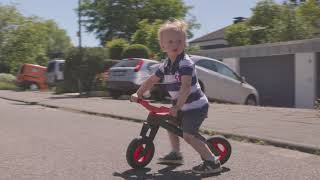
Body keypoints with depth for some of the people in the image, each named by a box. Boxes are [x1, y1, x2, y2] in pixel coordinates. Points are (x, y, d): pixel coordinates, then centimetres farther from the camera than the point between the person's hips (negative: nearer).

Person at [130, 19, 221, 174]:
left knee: (188, 135, -13)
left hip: (196, 105, -9)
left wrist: (177, 106, -35)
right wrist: (138, 94, 6)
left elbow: (185, 87, -31)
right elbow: (151, 81, 13)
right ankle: (175, 154, 33)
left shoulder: (185, 63, -21)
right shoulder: (166, 65, 5)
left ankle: (212, 162, -5)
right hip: (182, 105, 9)